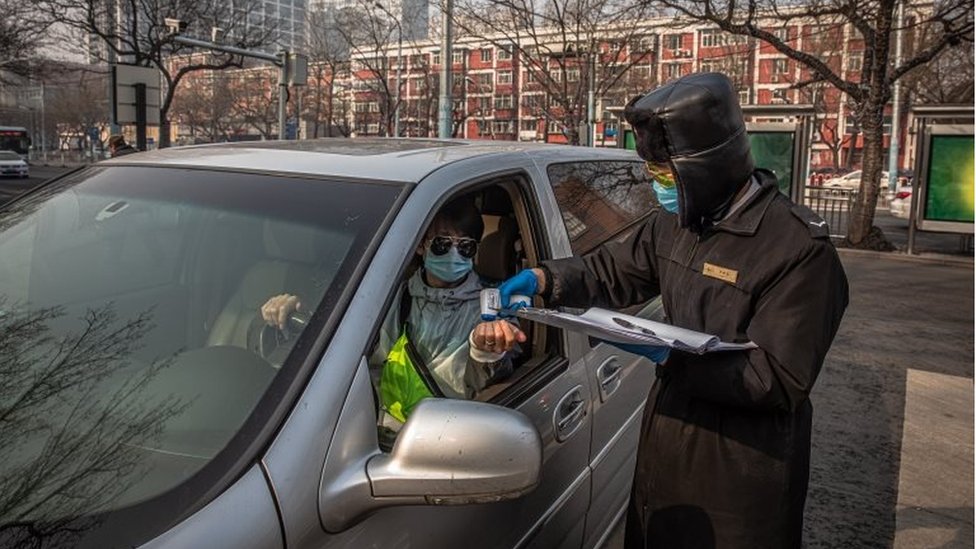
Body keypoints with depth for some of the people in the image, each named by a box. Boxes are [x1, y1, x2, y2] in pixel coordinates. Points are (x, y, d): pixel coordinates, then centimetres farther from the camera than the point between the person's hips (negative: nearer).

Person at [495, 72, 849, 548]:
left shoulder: (799, 248, -22)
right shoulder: (674, 221, 1)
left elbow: (782, 379, -24)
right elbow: (612, 271, 12)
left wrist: (671, 357, -28)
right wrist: (543, 278, -5)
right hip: (666, 443, 7)